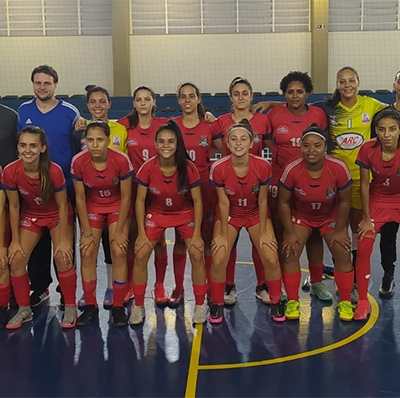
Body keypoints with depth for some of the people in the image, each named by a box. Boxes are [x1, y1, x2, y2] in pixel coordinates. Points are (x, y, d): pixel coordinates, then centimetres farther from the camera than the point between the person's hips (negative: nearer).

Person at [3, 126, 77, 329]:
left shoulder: (54, 171, -31)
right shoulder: (10, 172, -23)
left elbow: (62, 206, -19)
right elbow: (14, 206, -10)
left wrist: (63, 240, -16)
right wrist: (15, 240, -6)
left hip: (57, 215, -3)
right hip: (30, 215, 3)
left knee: (63, 259, -17)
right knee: (16, 260, -8)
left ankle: (70, 308, 5)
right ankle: (24, 310, 12)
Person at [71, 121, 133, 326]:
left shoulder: (121, 160, -26)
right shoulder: (78, 162, -21)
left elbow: (126, 197, -15)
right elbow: (80, 198, -10)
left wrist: (119, 230, -13)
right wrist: (87, 232, -9)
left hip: (117, 207, -1)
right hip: (92, 207, 2)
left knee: (119, 252, -13)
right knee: (87, 253, -8)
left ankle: (118, 307, 1)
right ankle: (91, 306, 6)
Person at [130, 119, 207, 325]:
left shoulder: (188, 168, -21)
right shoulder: (148, 167, -20)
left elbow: (197, 201, -12)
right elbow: (140, 200, -10)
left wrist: (196, 234, -14)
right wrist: (142, 233, -13)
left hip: (185, 214, -1)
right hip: (156, 213, 1)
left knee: (197, 255, -16)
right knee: (140, 255, -13)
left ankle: (200, 306, 4)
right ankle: (138, 306, 5)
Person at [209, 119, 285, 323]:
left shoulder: (262, 166, -22)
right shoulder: (218, 168, -24)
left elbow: (262, 201, -11)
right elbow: (223, 203, -14)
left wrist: (263, 232, -7)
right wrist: (223, 234, -9)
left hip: (256, 214, 1)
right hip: (229, 215, 0)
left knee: (271, 259, -12)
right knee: (218, 259, -16)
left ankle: (276, 302, 14)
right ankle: (217, 304, 10)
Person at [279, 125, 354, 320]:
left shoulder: (339, 168, -27)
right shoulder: (292, 170, -28)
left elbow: (344, 202, -12)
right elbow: (283, 202, -15)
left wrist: (339, 230, -8)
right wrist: (289, 233, -12)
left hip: (331, 216, 0)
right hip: (300, 216, 0)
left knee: (343, 254, -10)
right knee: (290, 253, -13)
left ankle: (345, 302, 10)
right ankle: (292, 302, 5)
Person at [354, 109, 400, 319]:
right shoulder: (368, 149, -20)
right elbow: (364, 185, -10)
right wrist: (367, 219, -6)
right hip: (377, 201, 1)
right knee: (363, 248, -7)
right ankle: (363, 301, 5)